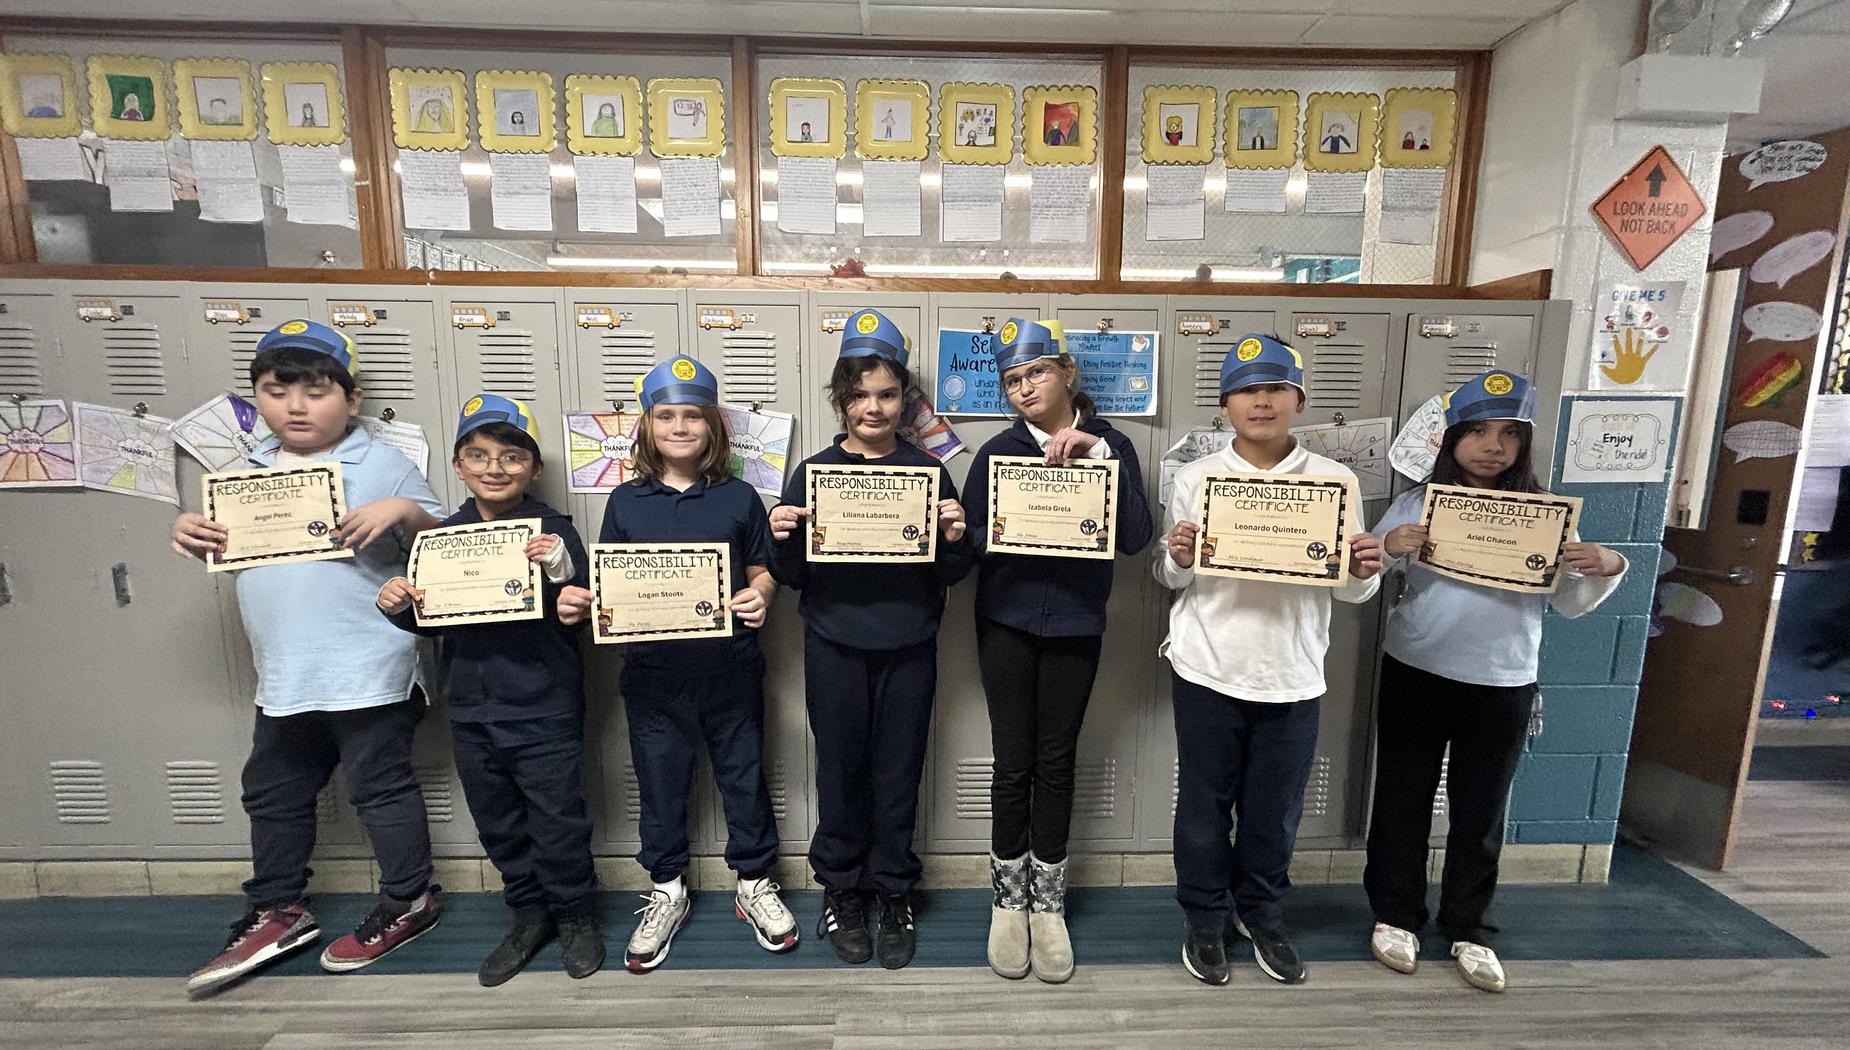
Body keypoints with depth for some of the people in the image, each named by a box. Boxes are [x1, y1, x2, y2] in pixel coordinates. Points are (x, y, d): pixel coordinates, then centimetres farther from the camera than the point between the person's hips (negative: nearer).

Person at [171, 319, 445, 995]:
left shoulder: (383, 466, -7)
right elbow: (229, 553, 20)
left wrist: (404, 511, -28)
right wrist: (191, 534, 0)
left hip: (369, 675, -7)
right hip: (283, 677, 7)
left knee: (380, 788, 7)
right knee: (272, 794, 20)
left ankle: (408, 901, 26)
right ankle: (277, 912, 39)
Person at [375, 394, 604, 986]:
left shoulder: (553, 531, -10)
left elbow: (578, 616, -16)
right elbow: (429, 621, 13)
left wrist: (562, 571, -33)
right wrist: (399, 607, -8)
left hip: (543, 709, -5)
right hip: (470, 709, 5)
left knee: (558, 822, 7)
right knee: (498, 825, 19)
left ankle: (575, 914, 30)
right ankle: (528, 914, 39)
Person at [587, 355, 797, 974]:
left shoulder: (739, 498, 0)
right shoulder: (625, 501, 3)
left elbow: (761, 569, 5)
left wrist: (760, 598, -16)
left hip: (730, 667, -1)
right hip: (653, 671, 1)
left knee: (744, 777, 12)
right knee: (660, 783, 15)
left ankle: (755, 885, 34)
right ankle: (667, 892, 37)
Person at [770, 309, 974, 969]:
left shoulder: (929, 471, 1)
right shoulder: (813, 472, 0)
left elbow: (951, 575, 2)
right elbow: (794, 576, 2)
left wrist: (955, 537, -18)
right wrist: (782, 538, -17)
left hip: (908, 648, 0)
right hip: (835, 647, 0)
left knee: (898, 777, 11)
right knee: (841, 772, 12)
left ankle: (894, 895, 33)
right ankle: (840, 889, 34)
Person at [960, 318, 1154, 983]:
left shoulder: (1109, 445, 1)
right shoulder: (998, 452, 0)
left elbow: (1136, 538, -12)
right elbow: (968, 540, -1)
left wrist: (1098, 453, -18)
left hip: (1075, 626, 1)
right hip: (1008, 623, 0)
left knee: (1056, 761, 10)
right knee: (1013, 763, 6)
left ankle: (1047, 900, 30)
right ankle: (1008, 896, 28)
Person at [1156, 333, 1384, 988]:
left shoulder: (1336, 480, 0)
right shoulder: (1195, 478, -2)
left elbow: (1348, 591, 5)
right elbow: (1170, 580, 2)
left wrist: (1364, 572, -17)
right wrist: (1178, 558, -19)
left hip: (1293, 678, 1)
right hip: (1207, 671, -1)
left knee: (1276, 809, 16)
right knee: (1204, 803, 12)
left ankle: (1261, 914, 41)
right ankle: (1206, 917, 35)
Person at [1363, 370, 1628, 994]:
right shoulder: (1417, 502, -3)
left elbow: (1570, 604, 6)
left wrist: (1607, 569, -12)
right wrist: (1388, 548, -23)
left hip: (1503, 684, 1)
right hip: (1415, 675, -1)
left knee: (1481, 811, 14)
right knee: (1403, 799, 10)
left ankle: (1468, 929, 33)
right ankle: (1396, 915, 29)